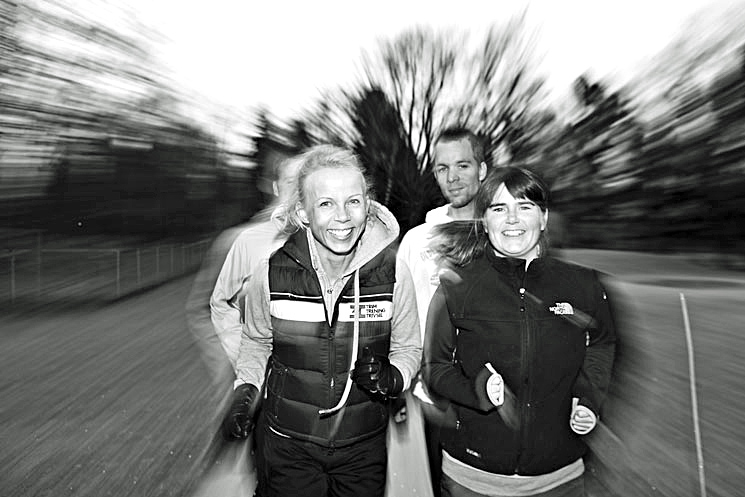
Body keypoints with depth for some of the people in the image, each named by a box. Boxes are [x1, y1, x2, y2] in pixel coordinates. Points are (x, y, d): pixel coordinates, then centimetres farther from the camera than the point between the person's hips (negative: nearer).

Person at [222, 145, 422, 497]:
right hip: (287, 444, 0)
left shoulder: (393, 274, -16)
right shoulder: (271, 275, -15)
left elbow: (408, 349, -1)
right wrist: (245, 389, -8)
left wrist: (391, 378, -20)